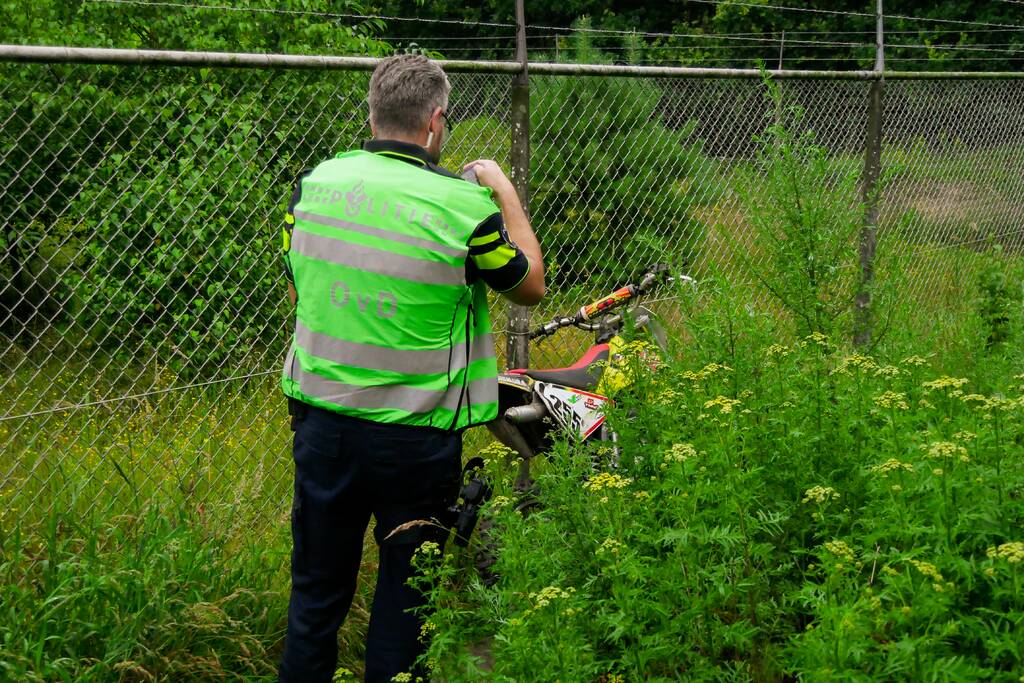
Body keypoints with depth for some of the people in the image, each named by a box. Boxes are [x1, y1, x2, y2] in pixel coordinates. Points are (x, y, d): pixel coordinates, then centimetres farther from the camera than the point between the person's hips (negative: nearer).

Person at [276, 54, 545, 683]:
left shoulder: (314, 183, -3)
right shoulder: (465, 205, -15)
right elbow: (531, 286, 2)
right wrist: (506, 193, 11)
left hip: (320, 418, 4)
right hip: (415, 438, -3)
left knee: (317, 588, 16)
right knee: (404, 590, 12)